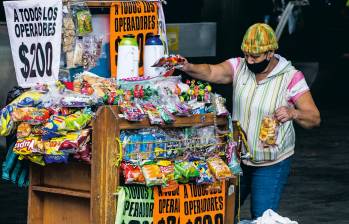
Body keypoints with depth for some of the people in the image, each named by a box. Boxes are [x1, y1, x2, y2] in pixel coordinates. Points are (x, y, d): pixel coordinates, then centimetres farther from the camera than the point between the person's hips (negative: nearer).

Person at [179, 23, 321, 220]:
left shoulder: (290, 77, -13)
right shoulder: (239, 67, -3)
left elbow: (314, 119, -14)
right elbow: (211, 72, -18)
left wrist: (293, 113, -34)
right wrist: (189, 68, -39)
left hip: (271, 165, -4)